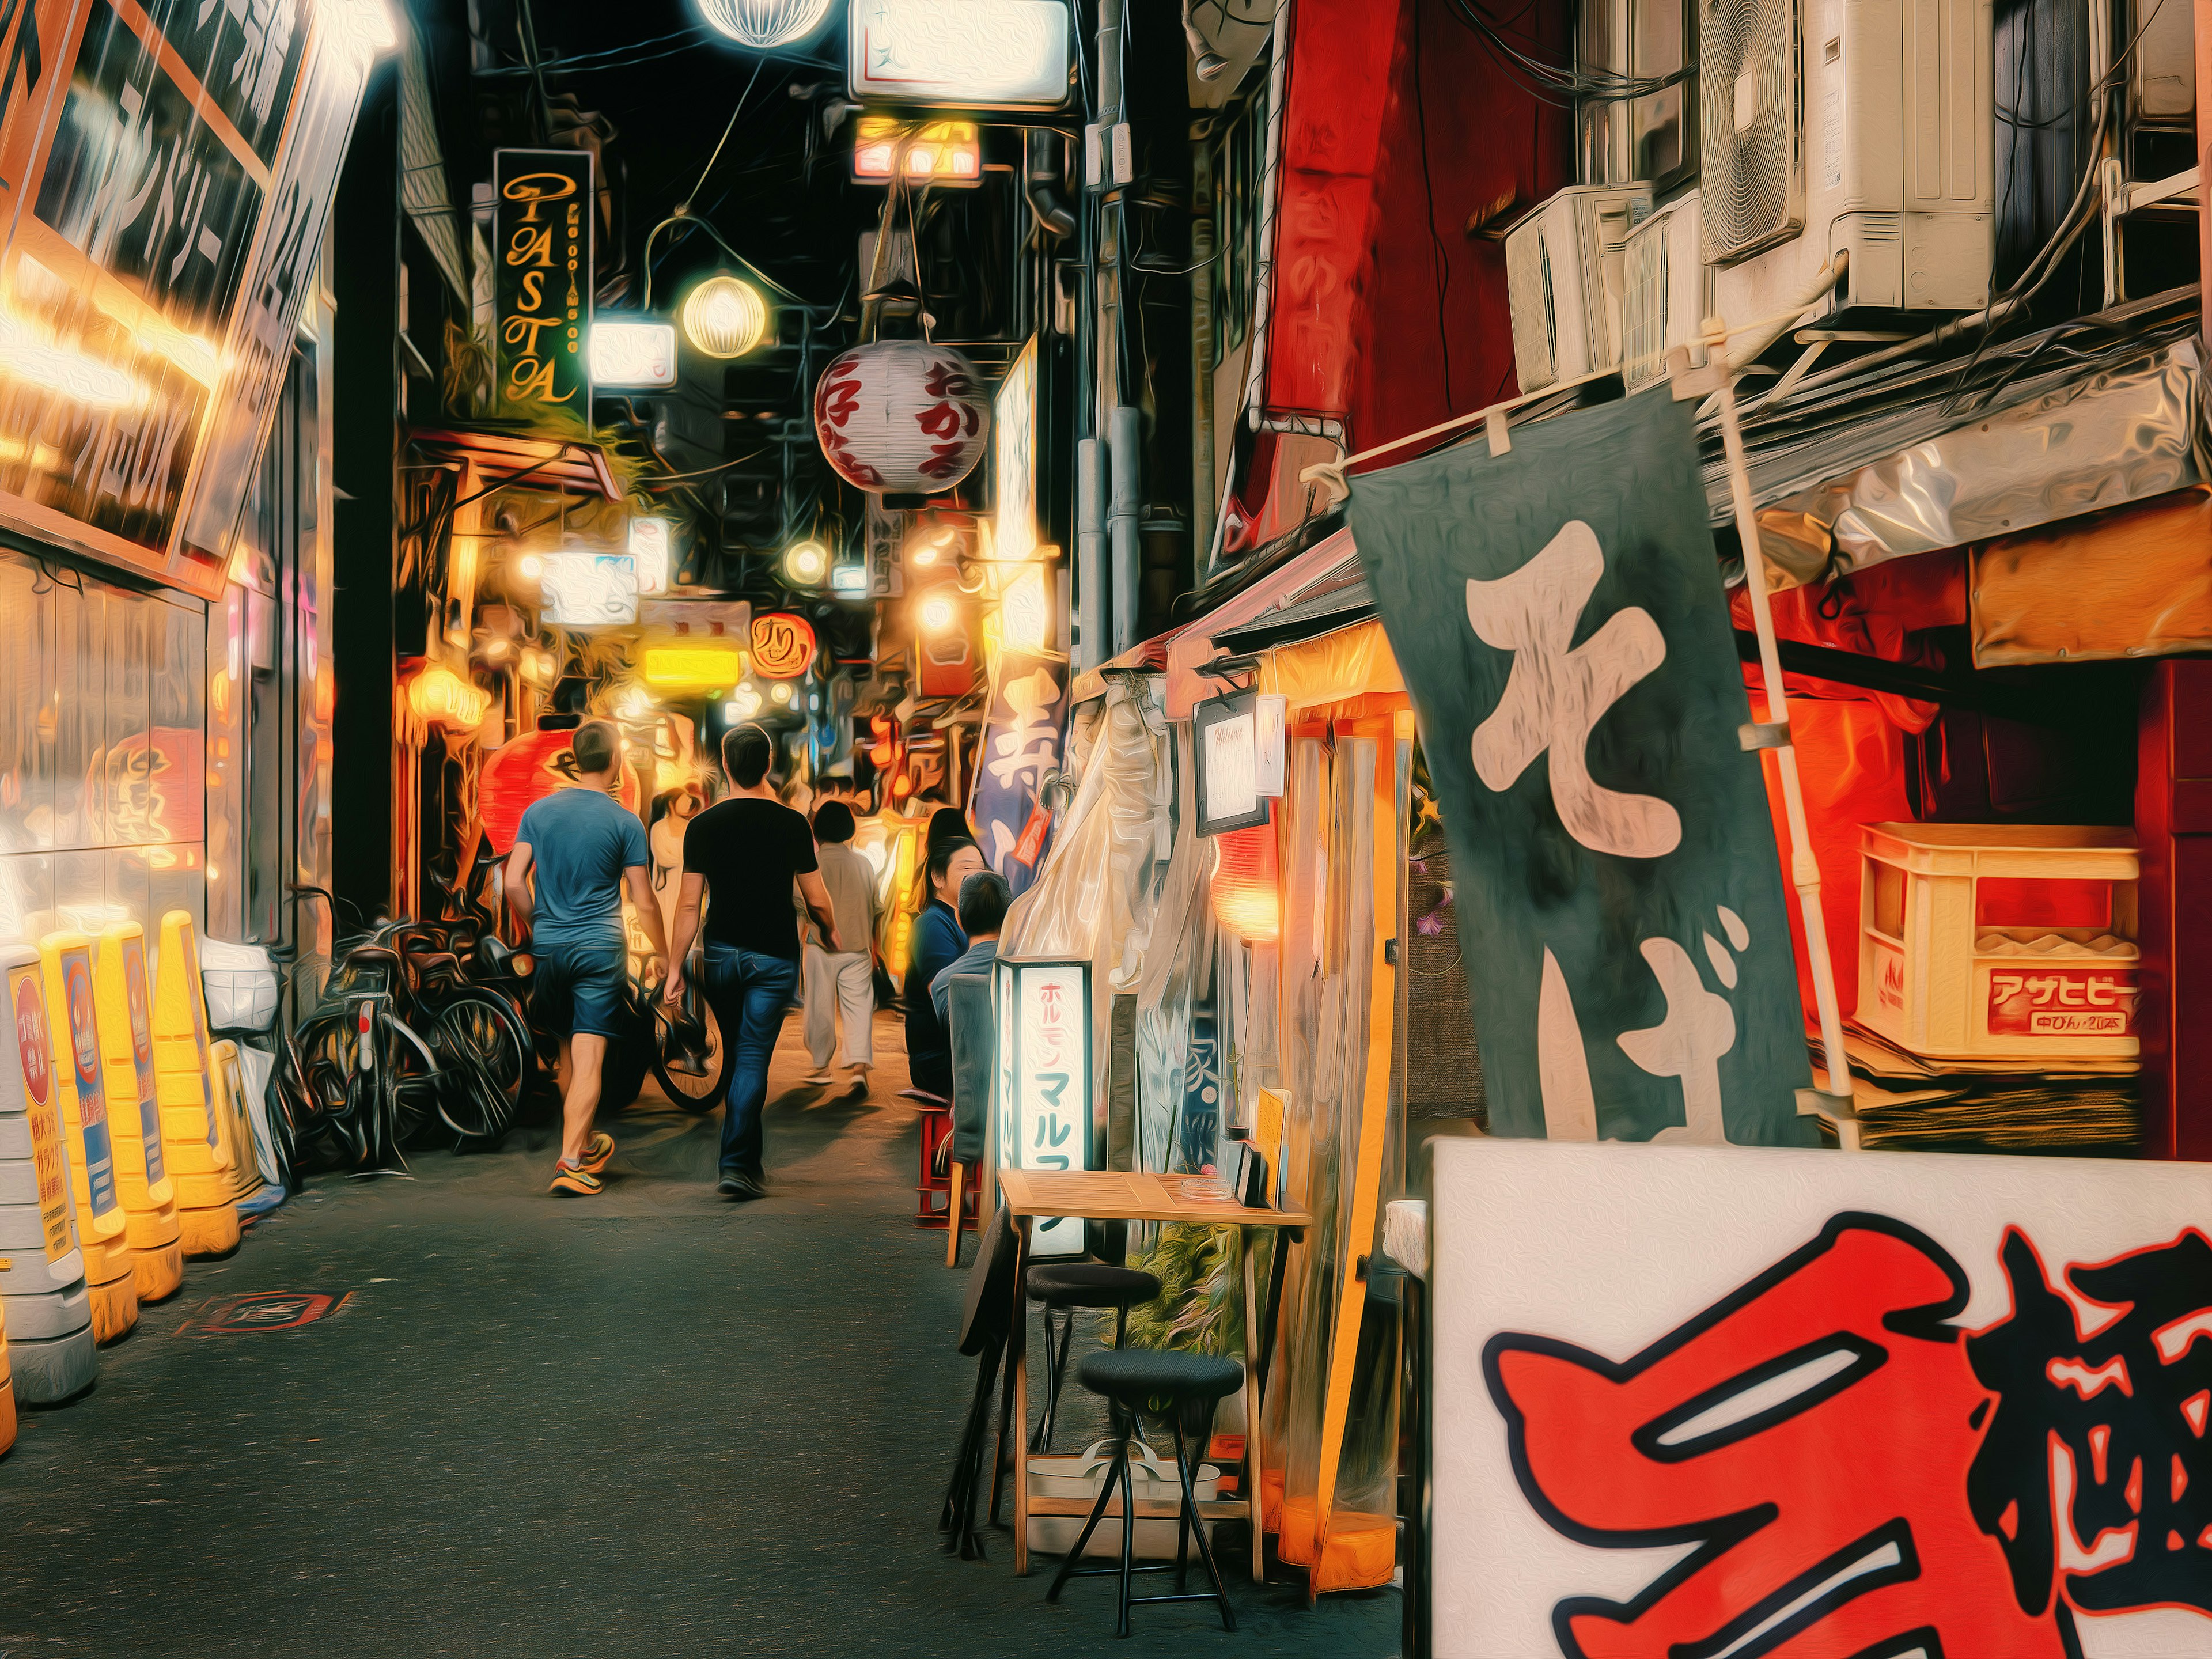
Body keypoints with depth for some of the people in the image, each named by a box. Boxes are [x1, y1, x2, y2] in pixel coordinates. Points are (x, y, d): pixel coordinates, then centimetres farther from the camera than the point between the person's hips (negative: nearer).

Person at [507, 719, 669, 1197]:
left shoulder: (539, 811, 3)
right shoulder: (625, 822, -6)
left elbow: (514, 883, 0)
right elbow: (644, 903, -4)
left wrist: (534, 931, 15)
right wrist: (665, 956, 9)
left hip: (549, 945, 4)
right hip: (600, 948, -4)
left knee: (569, 1046, 20)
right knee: (589, 1058, -5)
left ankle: (584, 1140, 33)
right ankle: (571, 1162, -11)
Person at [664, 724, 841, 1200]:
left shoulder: (703, 826, -3)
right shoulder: (791, 824, -7)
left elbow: (690, 904, -4)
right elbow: (817, 900, -2)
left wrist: (676, 968, 1)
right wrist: (832, 935, 19)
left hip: (721, 955, 2)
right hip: (774, 957, -2)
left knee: (738, 1054, 16)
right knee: (753, 1058, -3)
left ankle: (750, 1159, 25)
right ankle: (738, 1165, -12)